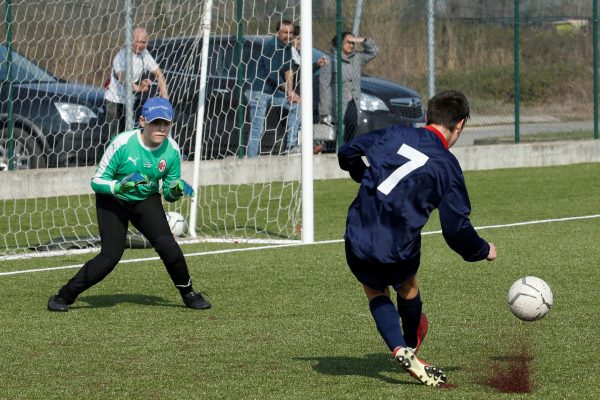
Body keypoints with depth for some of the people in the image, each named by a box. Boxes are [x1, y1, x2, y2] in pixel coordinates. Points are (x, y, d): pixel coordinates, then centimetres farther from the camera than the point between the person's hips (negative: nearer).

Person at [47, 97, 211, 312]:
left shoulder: (171, 150, -15)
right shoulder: (122, 143, -26)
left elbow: (169, 195, -3)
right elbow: (97, 181, -19)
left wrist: (176, 190, -26)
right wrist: (120, 186, -37)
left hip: (146, 200, 3)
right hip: (113, 200, -3)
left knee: (166, 244, -18)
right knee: (111, 255, -15)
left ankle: (188, 294, 3)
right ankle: (64, 296, -2)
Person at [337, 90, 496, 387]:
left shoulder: (395, 134, 5)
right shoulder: (447, 166, -2)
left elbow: (347, 154, 12)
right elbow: (457, 231, -3)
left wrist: (365, 177, 32)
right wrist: (484, 251, 17)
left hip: (357, 240, 2)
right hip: (399, 251, -2)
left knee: (375, 291, 26)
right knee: (408, 288, 30)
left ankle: (401, 351, 6)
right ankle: (411, 347, 47)